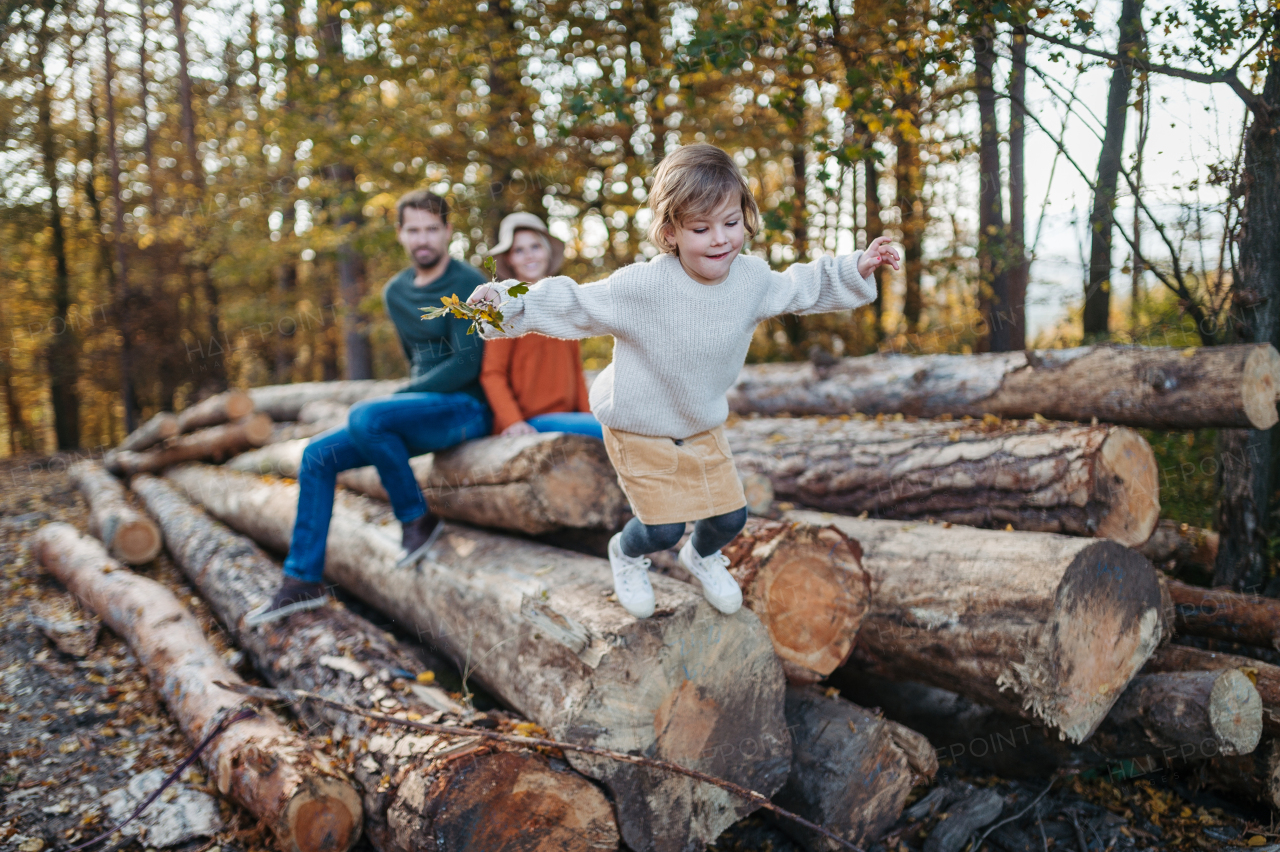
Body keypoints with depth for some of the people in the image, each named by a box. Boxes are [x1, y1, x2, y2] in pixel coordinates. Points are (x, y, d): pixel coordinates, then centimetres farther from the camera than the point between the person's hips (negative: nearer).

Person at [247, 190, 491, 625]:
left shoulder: (467, 284, -10)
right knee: (317, 455, 0)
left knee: (364, 415, -32)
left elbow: (466, 365, -18)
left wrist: (399, 399, -16)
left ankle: (417, 519, -12)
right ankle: (302, 580, 5)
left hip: (466, 409, -8)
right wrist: (398, 407, 9)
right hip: (424, 409, 8)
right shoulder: (396, 292, 14)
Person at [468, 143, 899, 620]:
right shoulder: (642, 287, -29)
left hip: (704, 428, 5)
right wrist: (510, 303, -33)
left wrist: (856, 270, 8)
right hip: (639, 432, -5)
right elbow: (573, 305, -22)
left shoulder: (752, 278, -11)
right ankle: (627, 553, 34)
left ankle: (702, 556, 48)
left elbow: (798, 290, 10)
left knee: (731, 516, 10)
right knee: (663, 529, -5)